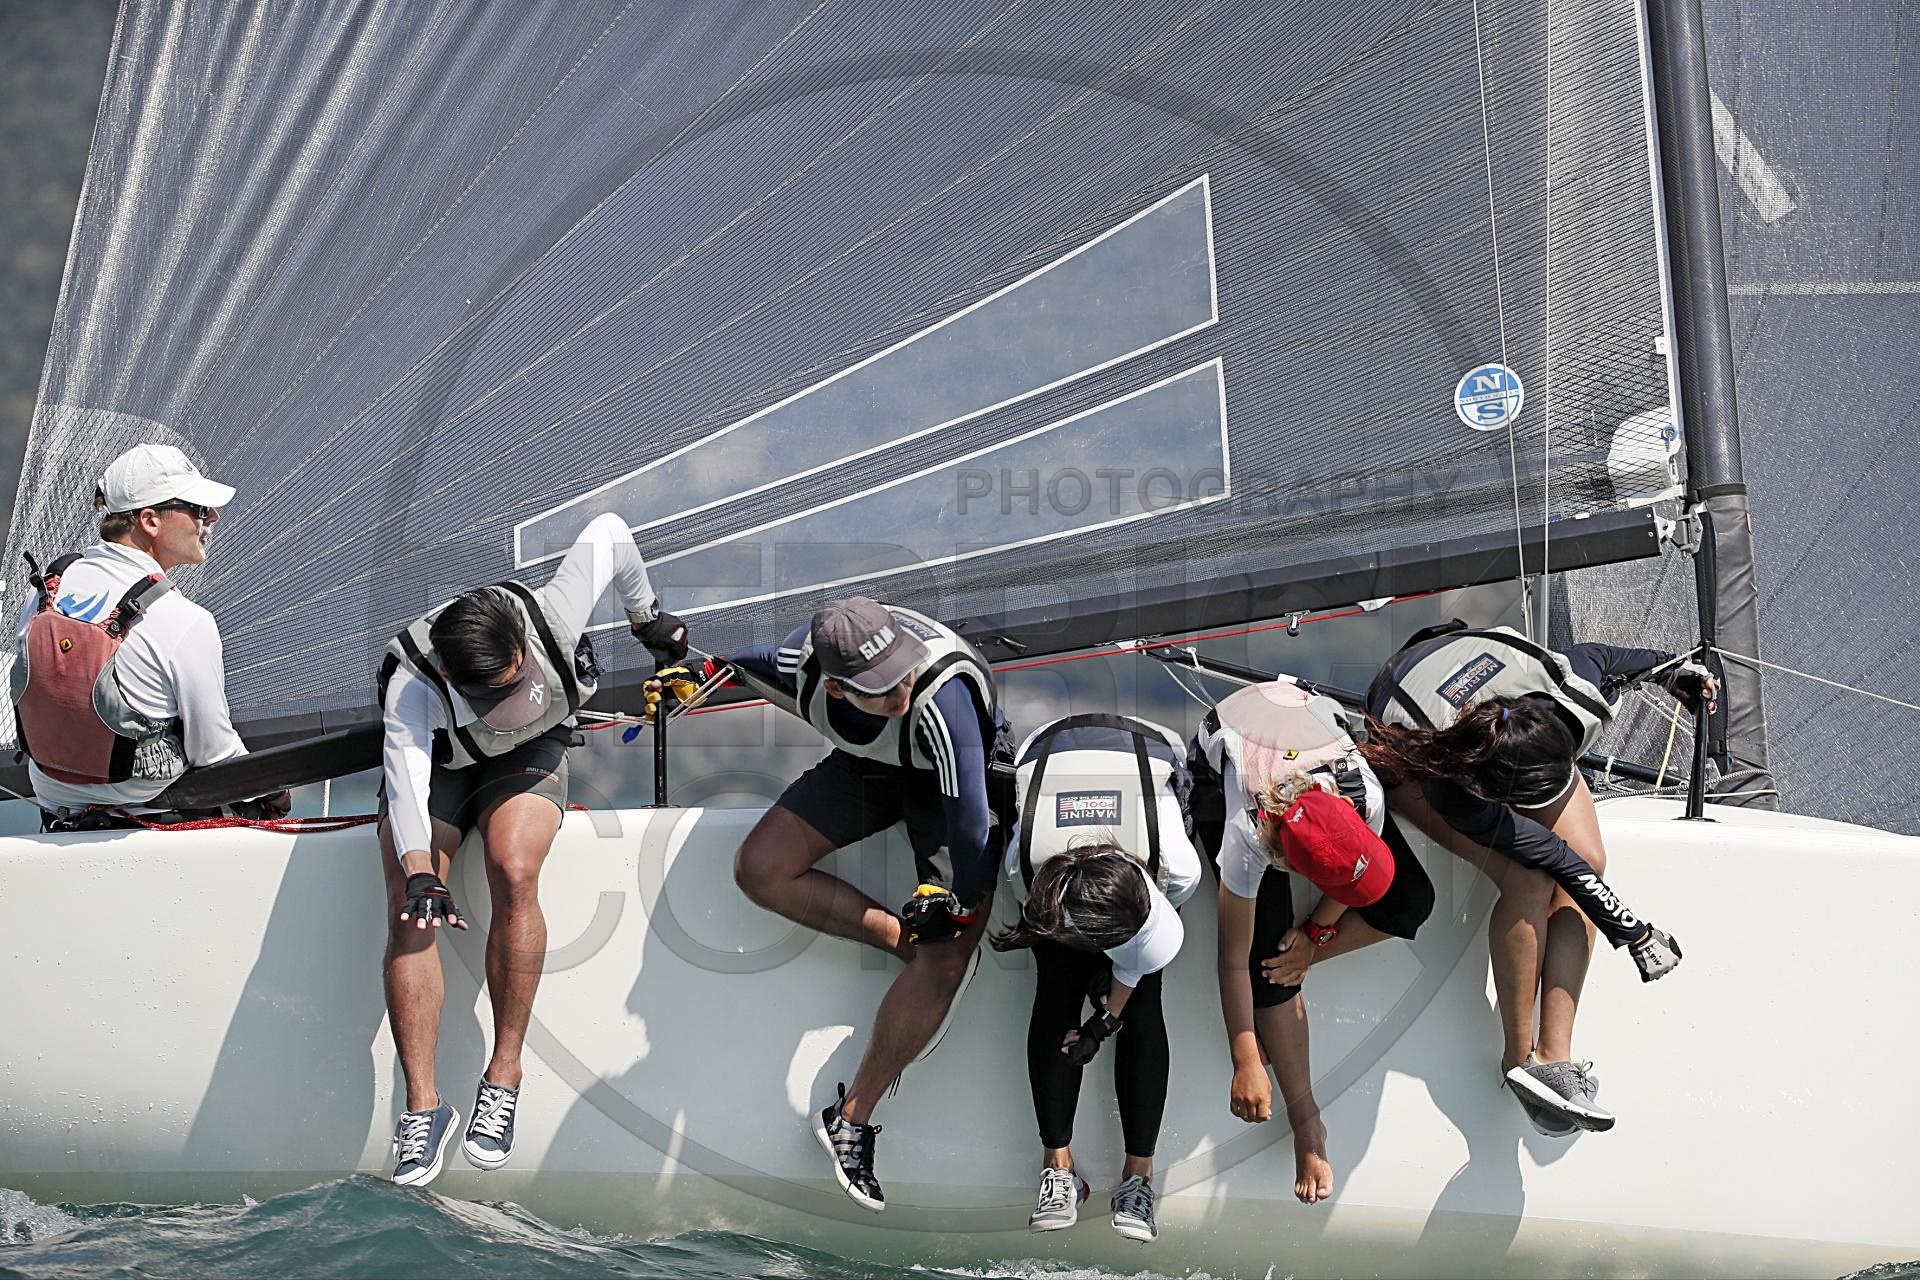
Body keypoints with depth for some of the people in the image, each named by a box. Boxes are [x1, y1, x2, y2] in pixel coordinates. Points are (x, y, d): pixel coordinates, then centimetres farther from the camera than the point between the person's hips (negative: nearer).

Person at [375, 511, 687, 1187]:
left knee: (514, 876, -30)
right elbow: (405, 776, -44)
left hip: (529, 753, 0)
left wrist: (647, 618, 4)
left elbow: (608, 534, -13)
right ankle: (422, 1104, -23)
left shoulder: (551, 618, -30)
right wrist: (419, 871, -59)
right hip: (437, 763, 0)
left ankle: (505, 1073, -22)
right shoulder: (413, 678, -34)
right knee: (410, 910, -23)